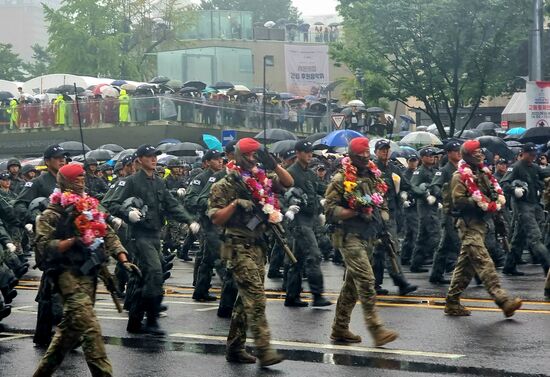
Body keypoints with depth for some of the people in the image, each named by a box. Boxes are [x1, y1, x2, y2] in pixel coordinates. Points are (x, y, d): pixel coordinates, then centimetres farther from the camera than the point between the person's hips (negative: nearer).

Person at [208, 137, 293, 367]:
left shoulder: (261, 180, 12)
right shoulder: (225, 186, -5)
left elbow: (288, 182, 14)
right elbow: (216, 219, -7)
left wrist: (273, 164, 0)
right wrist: (236, 204, -20)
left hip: (258, 246, 7)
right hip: (239, 247, -7)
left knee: (247, 298, 11)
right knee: (256, 298, -16)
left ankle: (234, 348, 18)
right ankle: (264, 350, -20)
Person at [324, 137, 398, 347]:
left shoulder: (374, 178, 13)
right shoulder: (341, 179, -8)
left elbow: (383, 207, 23)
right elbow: (330, 209, -12)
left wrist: (382, 218, 3)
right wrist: (355, 213, -20)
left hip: (366, 237, 8)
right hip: (349, 236, -8)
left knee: (352, 284, 12)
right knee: (366, 280, -15)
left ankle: (340, 329, 20)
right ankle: (376, 330, -17)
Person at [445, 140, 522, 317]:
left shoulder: (483, 173, 18)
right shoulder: (460, 176, -7)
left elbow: (498, 191, 16)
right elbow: (458, 201, -16)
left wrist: (497, 203, -6)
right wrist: (481, 204, -18)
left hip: (481, 222, 9)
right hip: (469, 224, -9)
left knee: (466, 264, 11)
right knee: (484, 263, -14)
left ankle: (452, 302, 17)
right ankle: (502, 300, -22)